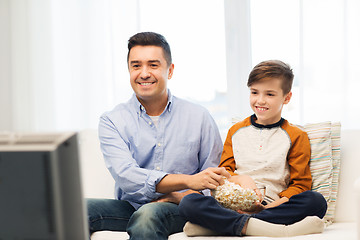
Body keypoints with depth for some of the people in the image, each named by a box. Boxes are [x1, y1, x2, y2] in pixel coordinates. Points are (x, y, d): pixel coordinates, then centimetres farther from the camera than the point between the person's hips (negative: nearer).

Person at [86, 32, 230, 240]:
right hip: (129, 208, 1)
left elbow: (216, 183, 6)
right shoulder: (112, 121, 4)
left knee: (148, 215, -37)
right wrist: (188, 181, -25)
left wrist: (180, 196, -15)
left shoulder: (199, 118, 6)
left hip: (179, 210, -1)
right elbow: (126, 176, -13)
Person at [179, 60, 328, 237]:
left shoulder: (295, 136, 12)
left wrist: (275, 205, -13)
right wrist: (241, 179, -8)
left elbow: (300, 183, 6)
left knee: (317, 202, -33)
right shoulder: (236, 131, 20)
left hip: (272, 206, 0)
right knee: (188, 203, -25)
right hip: (234, 205, 1)